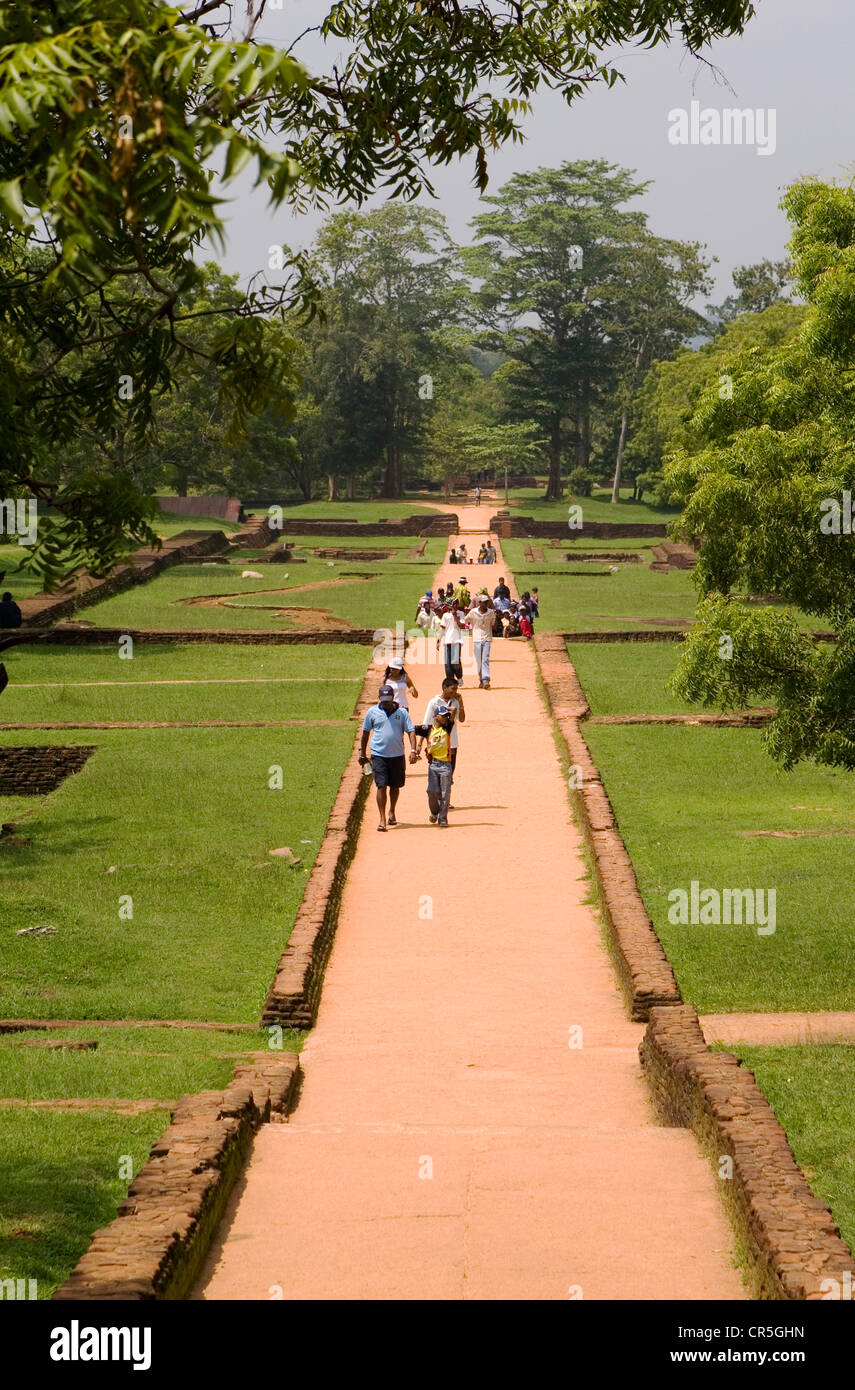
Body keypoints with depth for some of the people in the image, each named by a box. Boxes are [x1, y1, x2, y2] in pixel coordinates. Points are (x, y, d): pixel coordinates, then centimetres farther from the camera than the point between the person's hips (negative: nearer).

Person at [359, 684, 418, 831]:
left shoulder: (402, 712, 2)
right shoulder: (372, 712, 2)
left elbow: (411, 731, -1)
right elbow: (365, 732, 12)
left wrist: (413, 750, -15)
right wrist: (362, 754, 15)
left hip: (397, 755, 2)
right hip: (379, 755, -2)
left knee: (395, 786, 13)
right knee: (381, 786, -10)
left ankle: (392, 813, 37)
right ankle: (382, 819, -8)